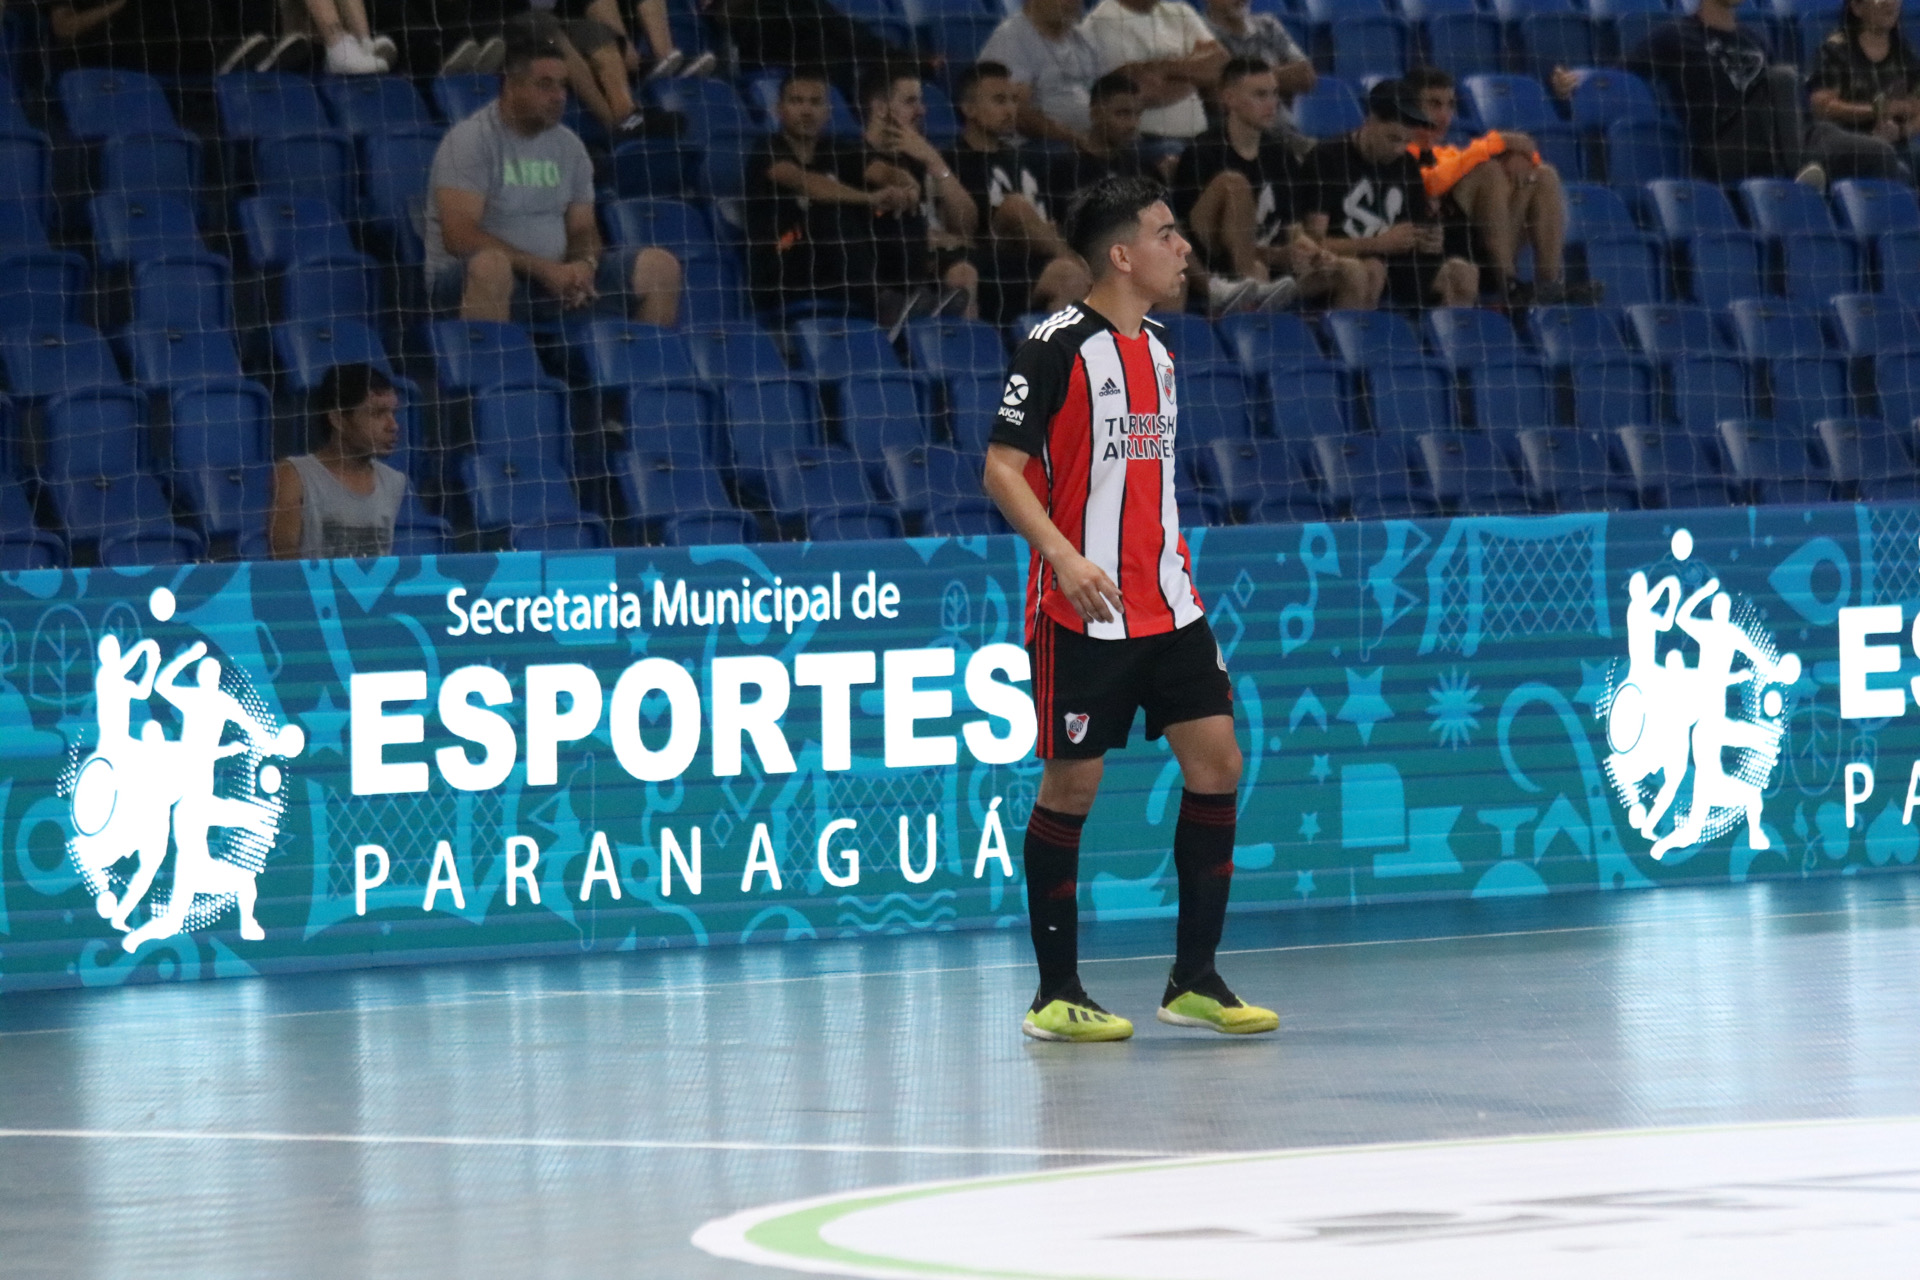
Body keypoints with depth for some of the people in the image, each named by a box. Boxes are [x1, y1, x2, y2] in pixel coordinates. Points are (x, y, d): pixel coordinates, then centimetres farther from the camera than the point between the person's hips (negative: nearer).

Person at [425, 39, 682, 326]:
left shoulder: (568, 146, 11)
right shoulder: (471, 140, -10)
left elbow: (583, 229, 15)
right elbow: (459, 237, -20)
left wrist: (584, 264, -11)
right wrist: (545, 269, -24)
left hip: (554, 278, 7)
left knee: (661, 267, -4)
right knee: (491, 265, -42)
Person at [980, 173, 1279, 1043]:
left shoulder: (1156, 350, 13)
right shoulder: (1058, 347, -11)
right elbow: (1002, 469, -14)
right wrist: (1066, 558, -26)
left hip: (1166, 604, 7)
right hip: (1082, 611, -7)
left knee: (1217, 763, -1)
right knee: (1071, 785, -1)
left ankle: (1194, 980, 5)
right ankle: (1056, 992, 8)